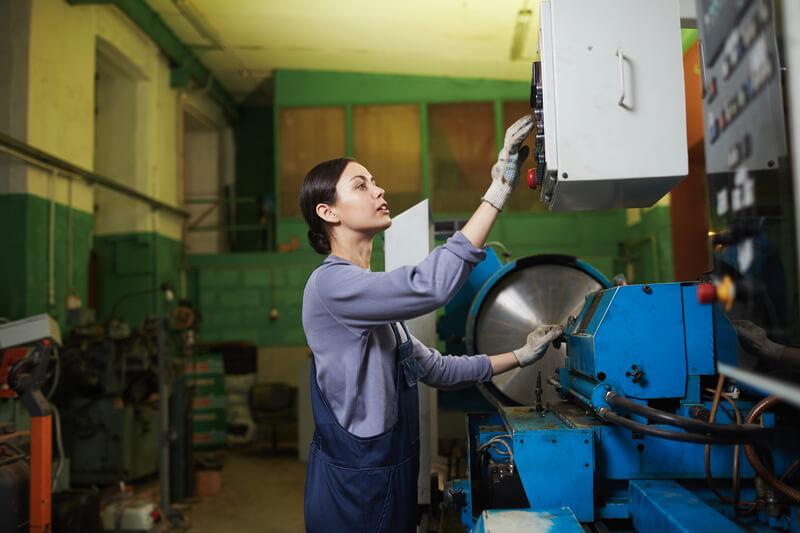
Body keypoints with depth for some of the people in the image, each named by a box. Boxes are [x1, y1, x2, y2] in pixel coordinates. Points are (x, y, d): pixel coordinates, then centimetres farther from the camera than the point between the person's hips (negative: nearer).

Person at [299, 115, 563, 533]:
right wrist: (498, 193, -32)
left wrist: (519, 357, 11)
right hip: (355, 490, -9)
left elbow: (434, 368, 15)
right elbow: (429, 287, -35)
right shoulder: (330, 283, -19)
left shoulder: (371, 292, 12)